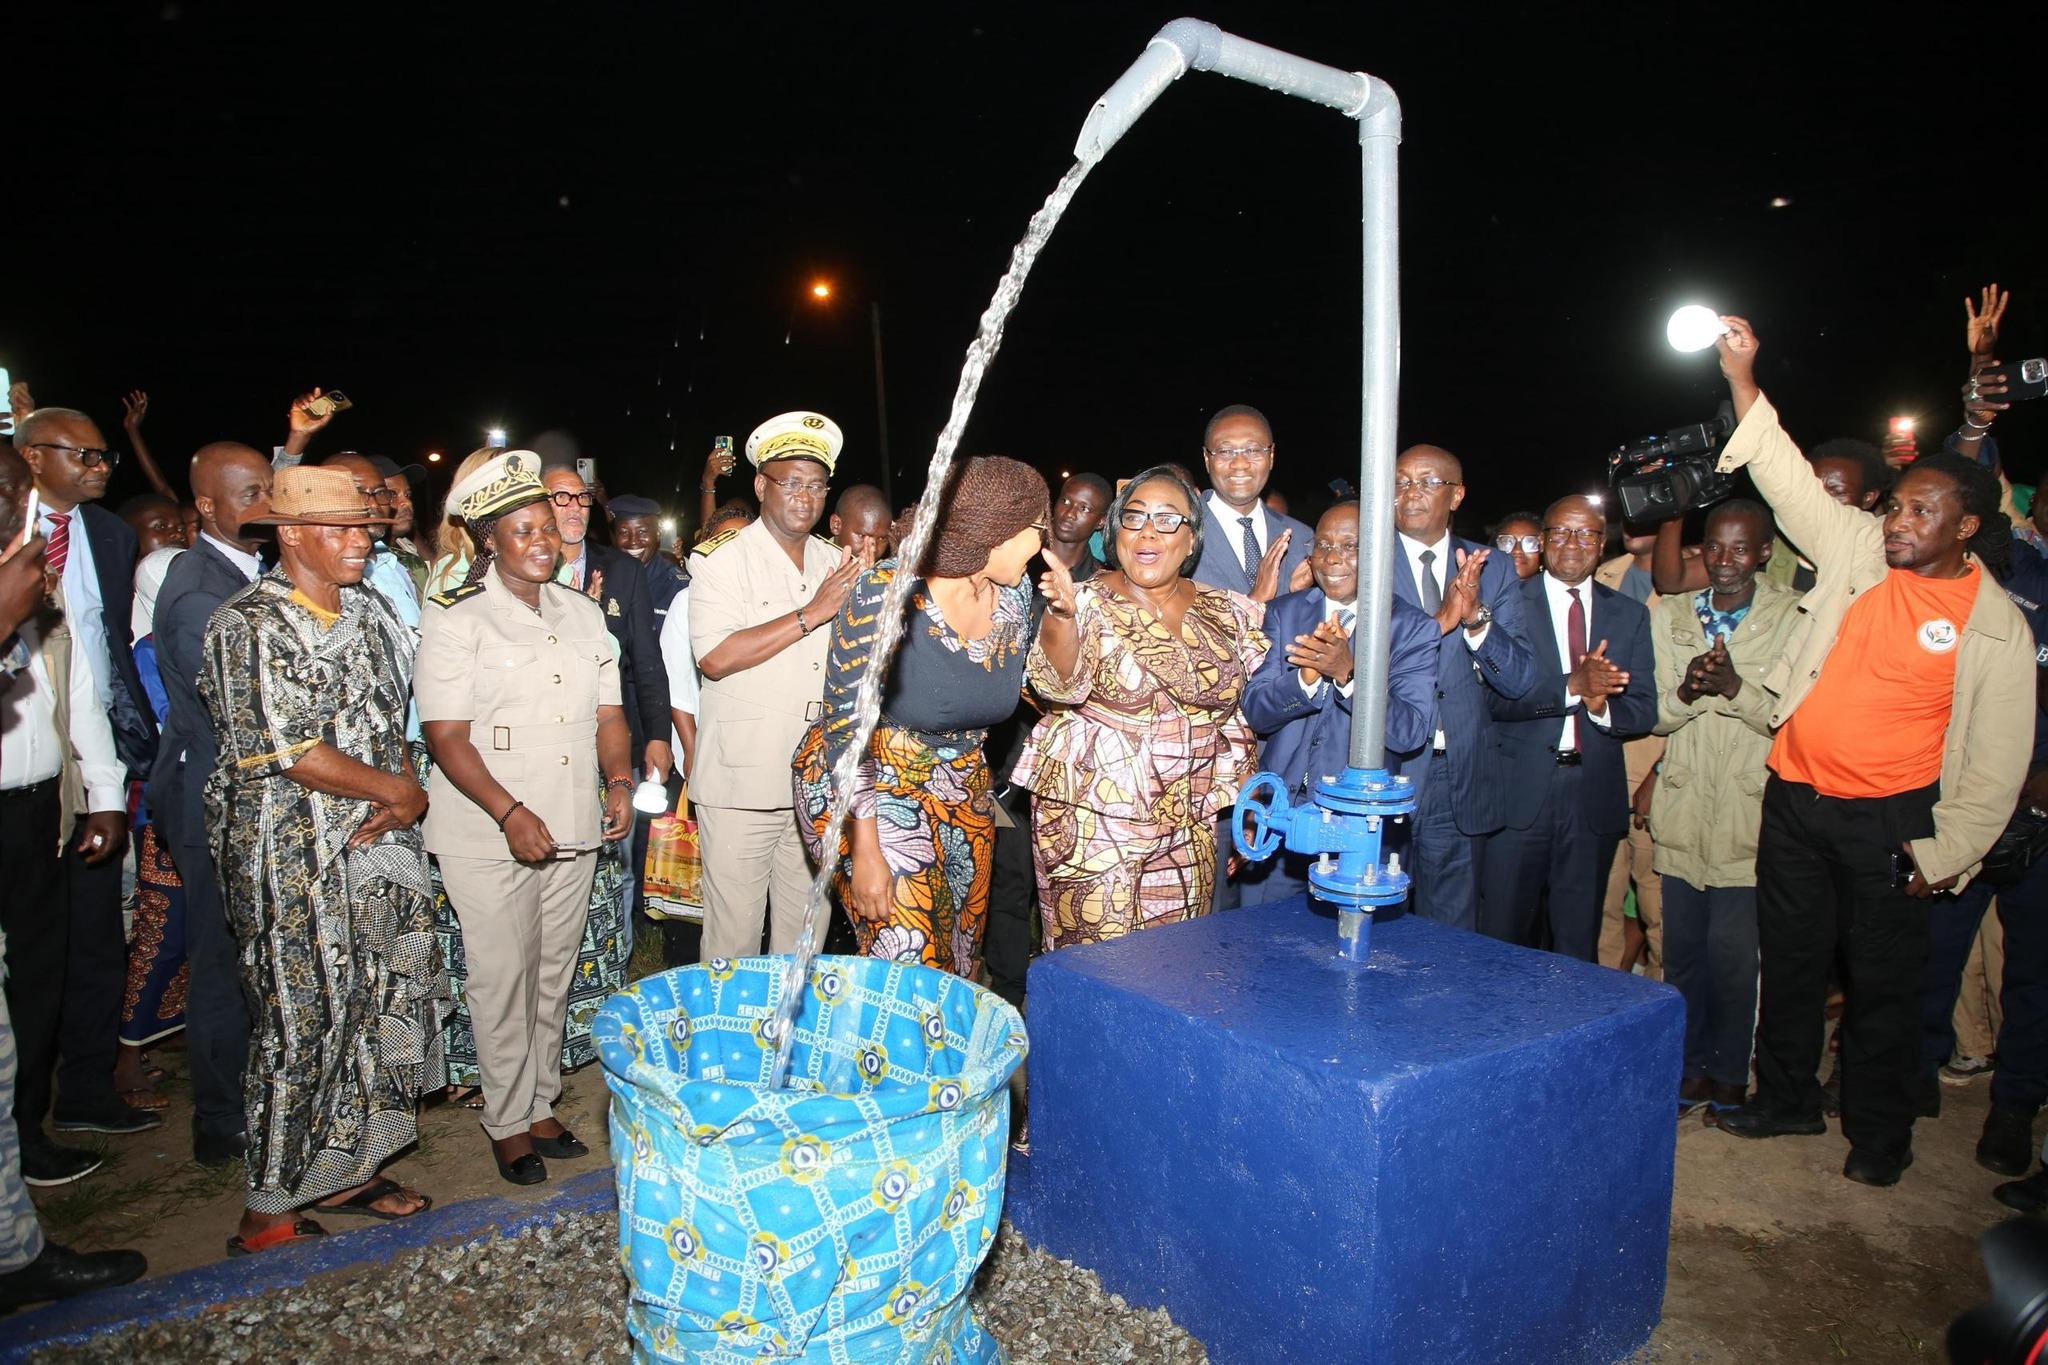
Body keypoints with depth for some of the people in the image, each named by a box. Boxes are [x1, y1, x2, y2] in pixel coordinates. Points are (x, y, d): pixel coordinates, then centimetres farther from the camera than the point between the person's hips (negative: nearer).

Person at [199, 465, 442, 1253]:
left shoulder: (369, 613, 12)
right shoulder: (251, 625, -11)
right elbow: (285, 751, -18)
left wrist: (407, 792, -5)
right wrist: (394, 790, -10)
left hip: (375, 846, 7)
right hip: (293, 856, -7)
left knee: (378, 1007, 11)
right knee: (301, 1025, 0)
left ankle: (344, 1173, 27)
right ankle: (267, 1216, 15)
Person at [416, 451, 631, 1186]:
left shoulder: (581, 611, 11)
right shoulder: (457, 618, -6)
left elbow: (608, 712, 11)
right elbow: (446, 735, -11)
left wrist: (619, 780, -7)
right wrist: (511, 813, -22)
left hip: (573, 830, 5)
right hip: (488, 836, -5)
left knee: (554, 976, 13)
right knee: (504, 980, 3)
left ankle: (541, 1105, 29)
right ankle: (509, 1123, 19)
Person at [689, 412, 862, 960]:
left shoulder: (836, 564, 13)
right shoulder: (722, 559, -3)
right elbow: (716, 658, -18)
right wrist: (811, 614, -18)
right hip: (742, 784, -5)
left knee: (806, 934, 13)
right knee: (734, 934, 3)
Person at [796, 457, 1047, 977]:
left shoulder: (1015, 593, -2)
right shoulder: (886, 592, -21)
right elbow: (845, 727, -20)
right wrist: (866, 851, -22)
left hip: (959, 793, 6)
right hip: (867, 787, -6)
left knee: (959, 963, 12)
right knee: (912, 962, -12)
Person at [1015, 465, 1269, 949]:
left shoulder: (1227, 612, 4)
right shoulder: (1088, 603, -7)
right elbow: (1060, 686, -23)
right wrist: (1061, 613, -40)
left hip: (1190, 829, 4)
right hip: (1094, 823, -3)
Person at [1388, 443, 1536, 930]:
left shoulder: (1492, 570, 6)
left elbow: (1518, 680, -1)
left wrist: (1476, 616, -17)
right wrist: (1441, 620, -24)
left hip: (1460, 781, 3)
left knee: (1452, 935, 13)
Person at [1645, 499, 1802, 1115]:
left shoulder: (1795, 617, -3)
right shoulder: (1669, 615, 9)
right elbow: (1654, 715, 6)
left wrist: (1735, 687, -24)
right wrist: (1687, 690, -15)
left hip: (1749, 810, -3)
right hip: (1683, 809, 3)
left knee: (1733, 954, 1)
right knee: (1682, 949, 10)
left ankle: (1730, 1075, 21)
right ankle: (1691, 1068, 26)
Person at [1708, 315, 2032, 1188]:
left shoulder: (1997, 627, -6)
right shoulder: (1858, 552, 1)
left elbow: (1996, 761, -4)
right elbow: (1788, 481, 2)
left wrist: (1944, 856, -7)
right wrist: (1741, 380, -6)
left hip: (1887, 820, -3)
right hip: (1794, 798, 4)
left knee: (1882, 982, 8)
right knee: (1789, 960, 15)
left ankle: (1879, 1133, 27)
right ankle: (1786, 1099, 33)